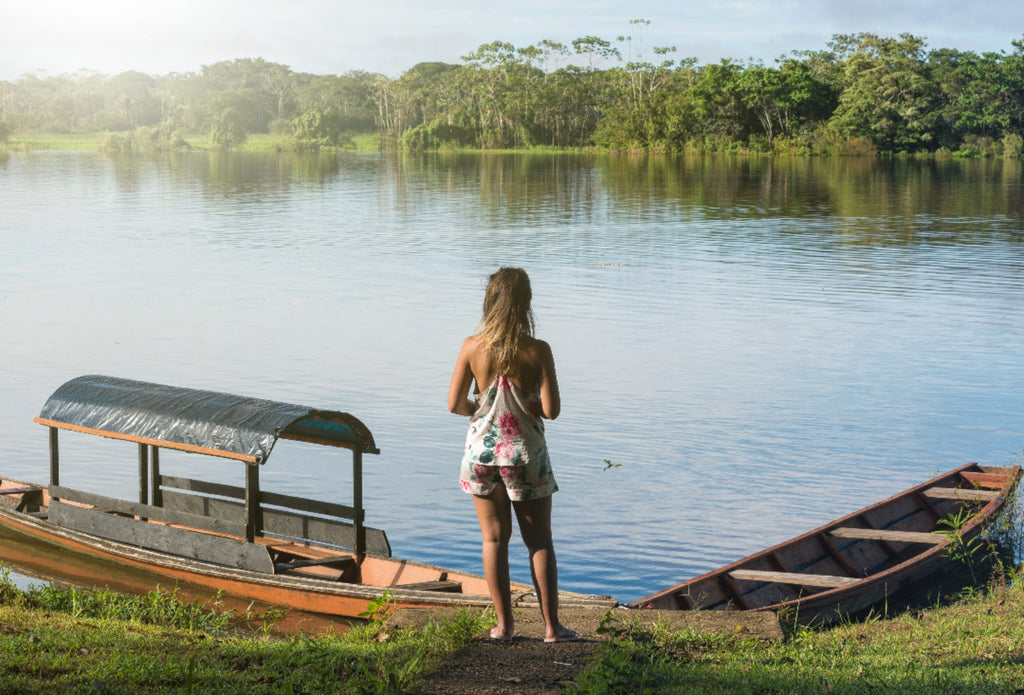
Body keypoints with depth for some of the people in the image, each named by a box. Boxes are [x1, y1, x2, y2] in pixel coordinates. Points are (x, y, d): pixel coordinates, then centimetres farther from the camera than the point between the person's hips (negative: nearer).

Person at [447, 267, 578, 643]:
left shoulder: (472, 347, -9)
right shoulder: (538, 351, -13)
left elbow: (455, 404, -6)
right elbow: (551, 410, -13)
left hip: (483, 449, 1)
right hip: (525, 452, -1)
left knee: (494, 538, 12)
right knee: (539, 540, 9)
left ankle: (504, 624, 15)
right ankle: (552, 626, 11)